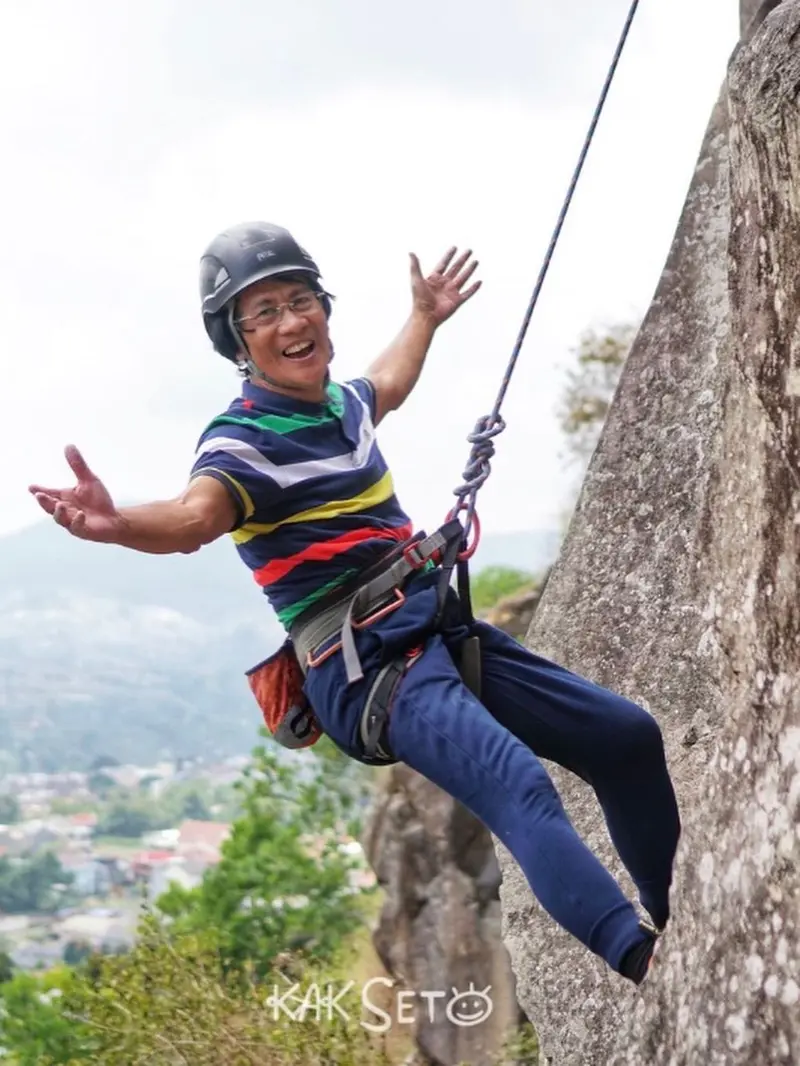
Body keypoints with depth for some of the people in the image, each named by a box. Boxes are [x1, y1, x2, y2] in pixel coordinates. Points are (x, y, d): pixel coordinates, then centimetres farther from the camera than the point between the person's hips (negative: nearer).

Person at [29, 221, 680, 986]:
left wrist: (424, 317, 54)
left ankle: (679, 914, 30)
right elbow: (195, 516, -35)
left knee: (626, 736, 13)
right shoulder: (243, 440, -12)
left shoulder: (338, 402, 13)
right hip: (372, 668, -9)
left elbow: (386, 385, 40)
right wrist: (119, 524, -56)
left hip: (444, 634, 9)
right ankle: (647, 961, -40)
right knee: (521, 789, -30)